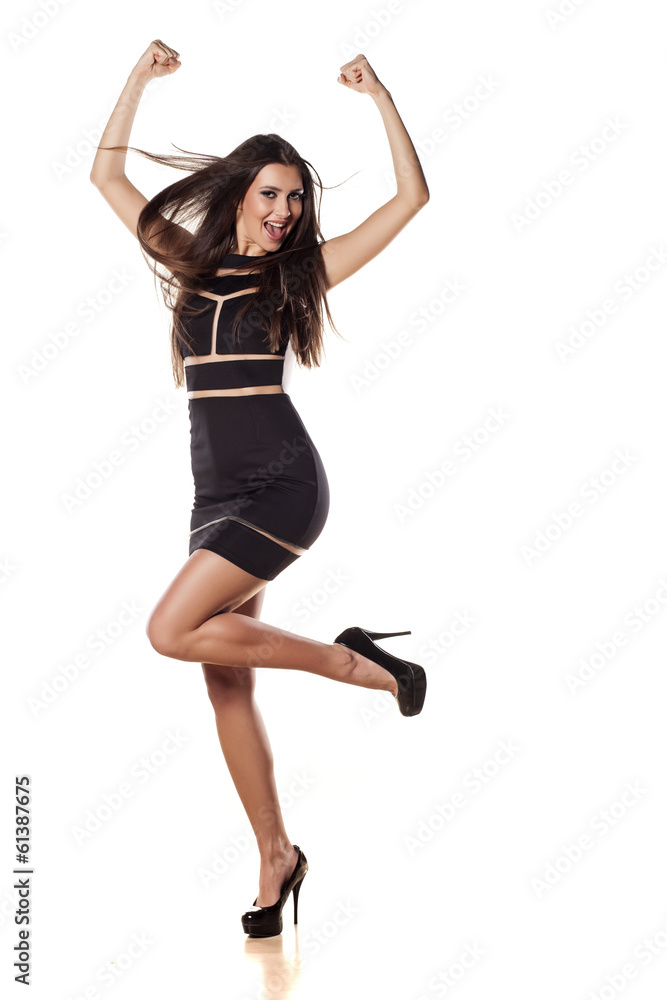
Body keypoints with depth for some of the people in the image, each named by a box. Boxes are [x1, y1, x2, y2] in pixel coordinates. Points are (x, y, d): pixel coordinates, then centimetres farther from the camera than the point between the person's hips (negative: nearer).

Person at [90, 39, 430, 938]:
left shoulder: (300, 271, 5)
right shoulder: (194, 261, 13)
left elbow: (413, 197, 2)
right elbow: (106, 174, 16)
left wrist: (380, 96, 1)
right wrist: (140, 79, 11)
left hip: (282, 484, -5)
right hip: (217, 494, 5)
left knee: (172, 630, -21)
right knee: (225, 683, 4)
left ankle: (356, 661, -6)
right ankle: (276, 856, 17)